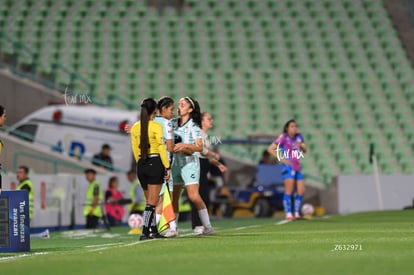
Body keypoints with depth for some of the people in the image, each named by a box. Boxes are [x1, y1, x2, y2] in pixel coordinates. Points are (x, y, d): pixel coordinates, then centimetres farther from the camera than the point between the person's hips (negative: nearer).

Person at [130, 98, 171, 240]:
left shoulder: (135, 127, 7)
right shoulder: (156, 126, -9)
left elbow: (135, 150, 11)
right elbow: (161, 148, -11)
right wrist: (167, 167, -7)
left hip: (141, 165, 6)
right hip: (155, 163, -5)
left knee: (151, 201, 16)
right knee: (152, 202, -3)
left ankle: (153, 230, 16)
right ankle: (145, 232, -10)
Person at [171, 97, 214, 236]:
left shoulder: (193, 126, -7)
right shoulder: (174, 124, 9)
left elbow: (200, 147, -11)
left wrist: (184, 146, -23)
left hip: (189, 163, -6)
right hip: (175, 163, 6)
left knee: (193, 196, -14)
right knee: (173, 198, 5)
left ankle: (208, 226, -9)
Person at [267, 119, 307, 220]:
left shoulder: (299, 136, 12)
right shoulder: (284, 138, -5)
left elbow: (305, 150, 18)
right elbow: (270, 149, -8)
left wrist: (301, 145, -4)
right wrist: (281, 159, -12)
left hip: (297, 167, 7)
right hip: (288, 166, -7)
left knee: (301, 191, 3)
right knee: (289, 190, -11)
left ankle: (296, 213, 12)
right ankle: (288, 214, -7)